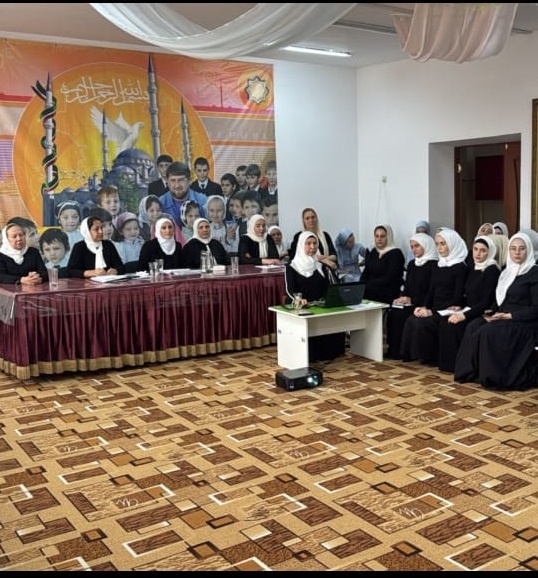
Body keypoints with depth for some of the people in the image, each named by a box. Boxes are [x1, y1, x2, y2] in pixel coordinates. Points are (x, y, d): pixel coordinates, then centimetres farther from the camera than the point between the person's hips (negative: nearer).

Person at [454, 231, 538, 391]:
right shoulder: (506, 272, 16)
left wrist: (509, 316, -18)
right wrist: (492, 312, 0)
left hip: (523, 322, -7)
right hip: (501, 317, 7)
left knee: (489, 332, -31)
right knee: (472, 327, -20)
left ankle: (494, 377, -19)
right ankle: (472, 372, -17)